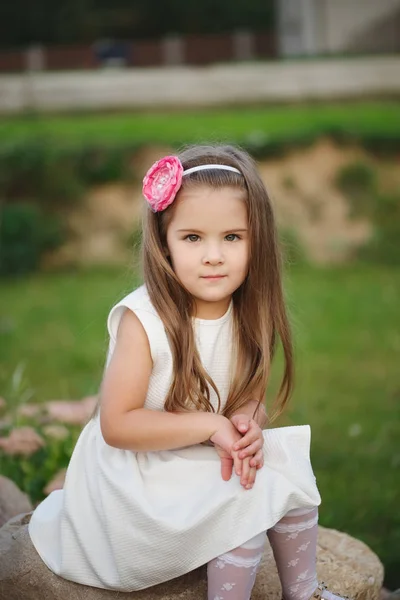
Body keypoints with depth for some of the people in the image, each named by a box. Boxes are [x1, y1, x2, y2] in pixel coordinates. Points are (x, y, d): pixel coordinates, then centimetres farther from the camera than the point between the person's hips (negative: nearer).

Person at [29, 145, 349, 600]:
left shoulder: (247, 316, -5)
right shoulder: (141, 319, -23)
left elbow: (252, 398, 6)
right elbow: (116, 425, -25)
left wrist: (248, 422, -19)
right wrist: (212, 425, -27)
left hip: (205, 468, 6)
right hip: (137, 482, -6)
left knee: (287, 473, -6)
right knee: (246, 497, -21)